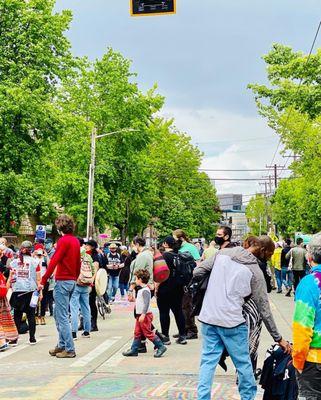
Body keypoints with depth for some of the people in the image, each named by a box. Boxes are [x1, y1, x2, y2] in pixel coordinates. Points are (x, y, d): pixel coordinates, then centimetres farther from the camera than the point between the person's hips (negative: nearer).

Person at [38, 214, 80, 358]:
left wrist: (43, 281, -16)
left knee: (62, 317, -4)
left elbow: (54, 261, -17)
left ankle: (69, 349, -2)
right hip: (72, 281, 9)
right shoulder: (76, 241, 12)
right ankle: (61, 345, 24)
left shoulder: (64, 240, -13)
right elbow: (78, 263, 16)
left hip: (62, 281, -9)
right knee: (59, 315, 18)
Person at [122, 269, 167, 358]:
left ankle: (161, 347, 2)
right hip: (140, 315, 10)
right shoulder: (142, 290, 15)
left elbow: (146, 303, -25)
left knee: (148, 333, -6)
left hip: (145, 315, -10)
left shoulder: (145, 290, -18)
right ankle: (134, 350, 16)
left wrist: (143, 314, -29)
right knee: (137, 333, 11)